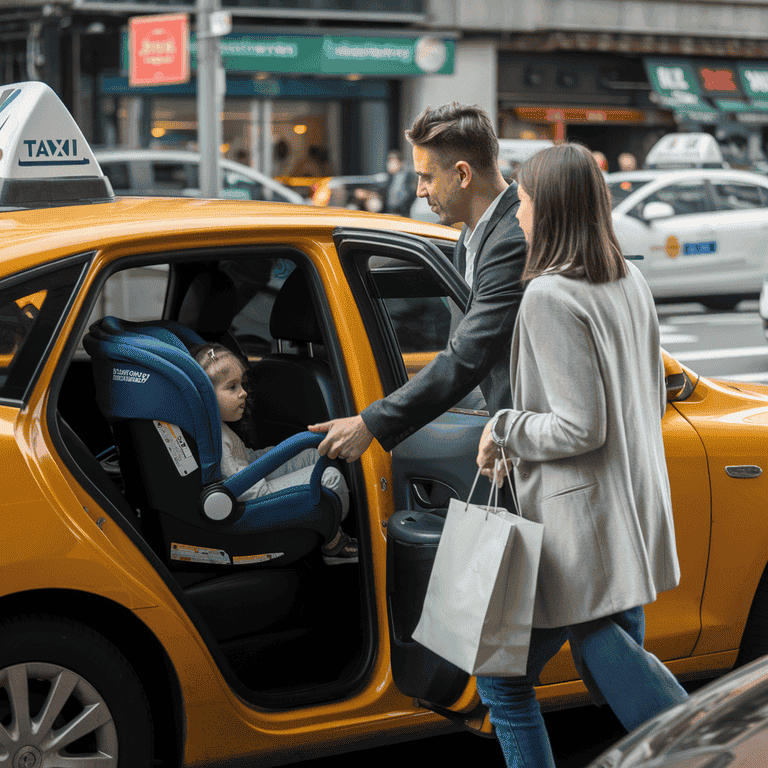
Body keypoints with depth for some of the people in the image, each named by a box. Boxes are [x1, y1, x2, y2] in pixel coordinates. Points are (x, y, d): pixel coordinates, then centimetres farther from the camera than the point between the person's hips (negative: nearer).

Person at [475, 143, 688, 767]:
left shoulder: (549, 296, -19)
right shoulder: (630, 281, 8)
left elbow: (578, 429, -23)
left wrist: (504, 430, -7)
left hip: (577, 527, -9)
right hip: (634, 514, 9)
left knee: (505, 679, 7)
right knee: (613, 671, 17)